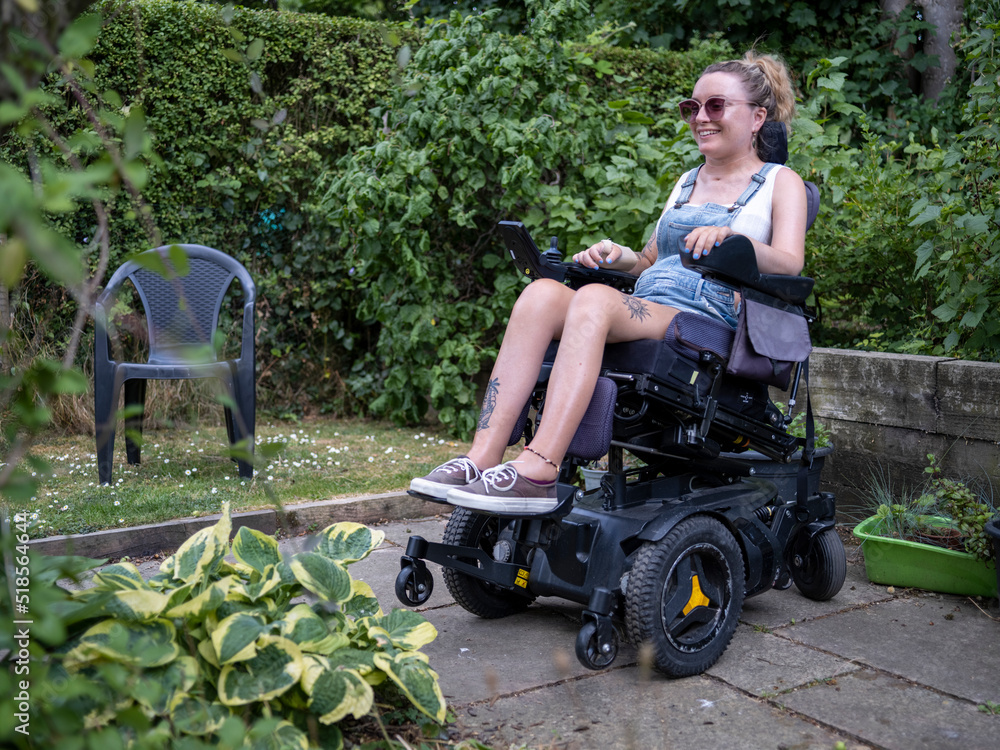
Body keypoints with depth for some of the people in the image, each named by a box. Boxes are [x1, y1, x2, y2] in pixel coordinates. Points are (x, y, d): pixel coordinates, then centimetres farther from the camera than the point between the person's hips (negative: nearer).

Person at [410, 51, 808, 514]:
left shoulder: (781, 183, 13)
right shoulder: (687, 183, 31)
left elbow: (789, 265, -4)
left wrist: (731, 236, -23)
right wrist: (619, 256, 9)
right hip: (642, 307, 6)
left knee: (595, 299, -35)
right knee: (542, 293, -26)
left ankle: (536, 472, -45)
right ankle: (483, 458, -36)